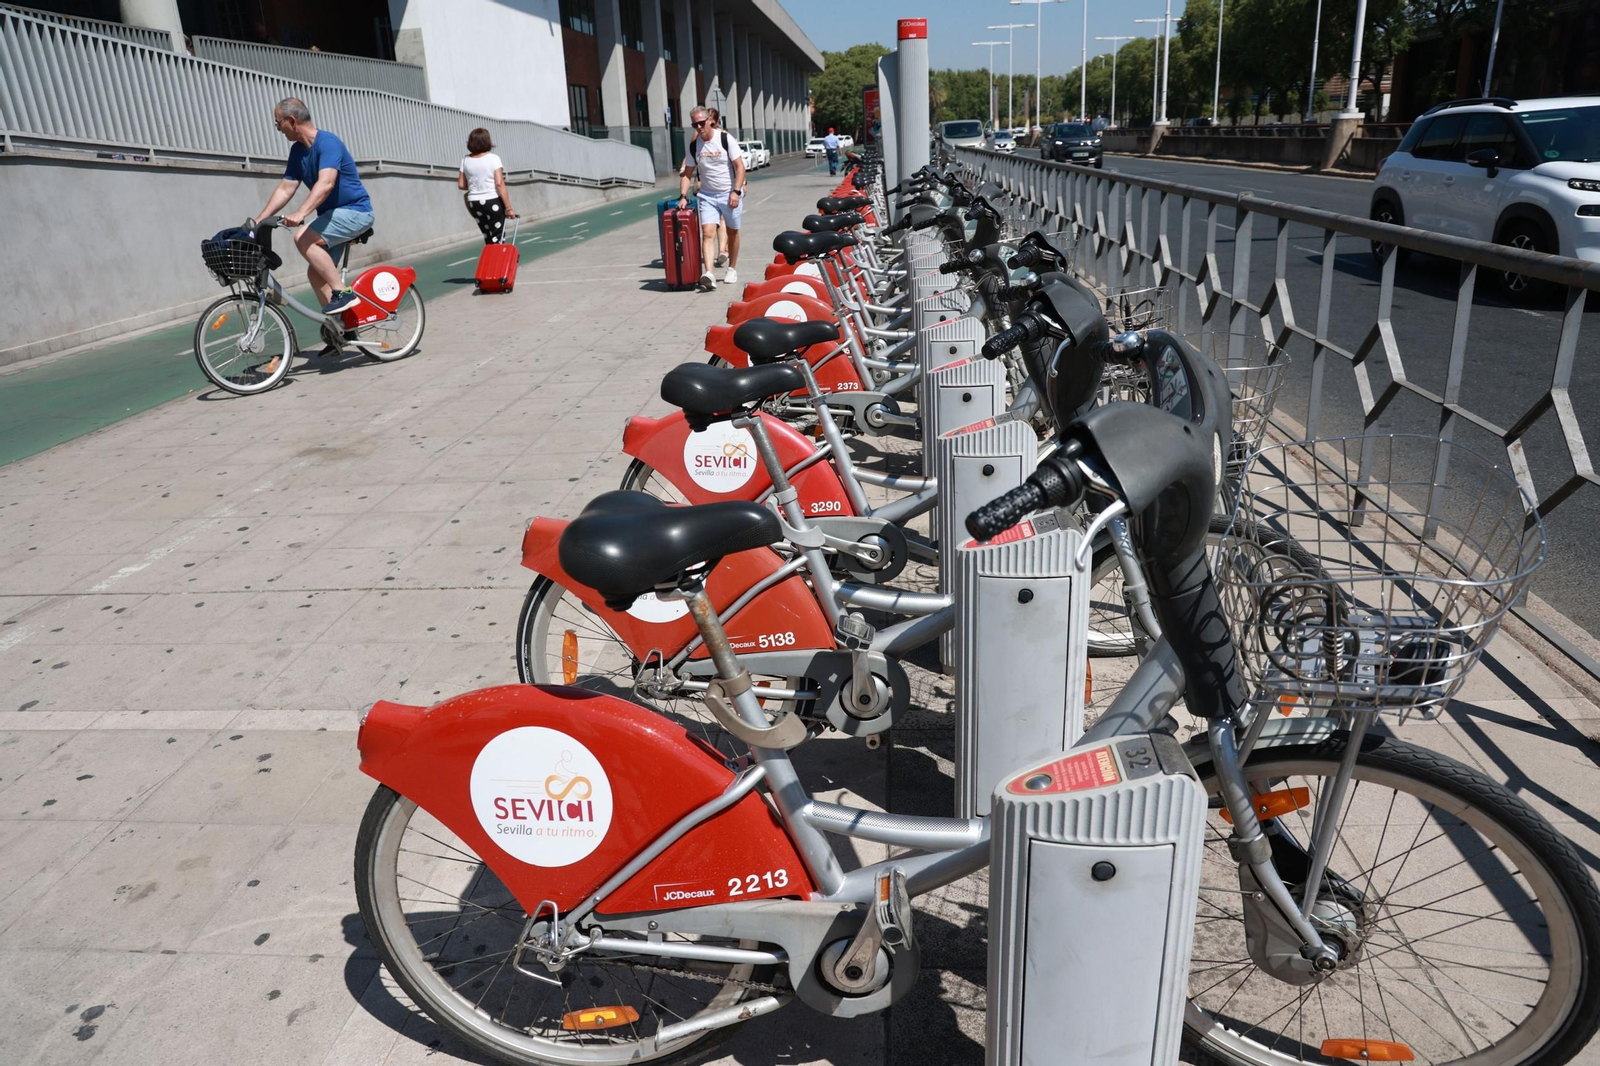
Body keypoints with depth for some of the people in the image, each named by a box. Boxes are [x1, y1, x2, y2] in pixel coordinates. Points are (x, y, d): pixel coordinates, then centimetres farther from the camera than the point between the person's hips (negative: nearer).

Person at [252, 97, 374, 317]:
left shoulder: (327, 143, -19)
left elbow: (326, 184, -33)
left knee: (303, 238, -26)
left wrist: (300, 214, -45)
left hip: (355, 211, -9)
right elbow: (285, 189, 9)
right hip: (335, 214, 9)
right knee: (315, 272, 3)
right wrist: (258, 220, 2)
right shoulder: (298, 151, 7)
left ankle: (343, 293, -22)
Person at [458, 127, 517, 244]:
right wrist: (508, 208, -14)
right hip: (493, 201, -5)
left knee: (488, 237, 17)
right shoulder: (493, 158, -9)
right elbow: (499, 184, -15)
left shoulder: (466, 161, 4)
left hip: (474, 203, 5)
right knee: (497, 237, 0)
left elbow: (461, 185, 8)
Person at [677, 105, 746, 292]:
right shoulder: (693, 145, 1)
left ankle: (732, 269, 30)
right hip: (708, 195, 2)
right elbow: (687, 173, 9)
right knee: (707, 233, -15)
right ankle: (709, 275, -27)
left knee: (732, 232, 11)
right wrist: (683, 196, -3)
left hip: (730, 194, -2)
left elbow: (740, 166, -11)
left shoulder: (725, 138, -10)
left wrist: (736, 191, -19)